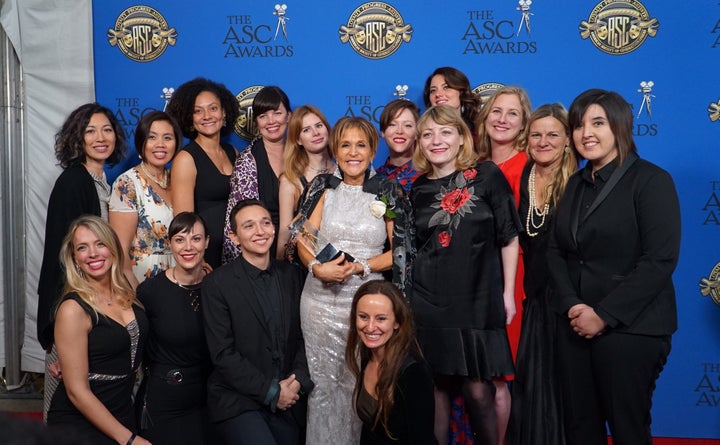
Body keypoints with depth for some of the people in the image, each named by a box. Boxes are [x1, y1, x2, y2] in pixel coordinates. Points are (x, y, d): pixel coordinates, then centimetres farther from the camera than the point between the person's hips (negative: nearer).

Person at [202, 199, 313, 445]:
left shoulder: (292, 275, 6)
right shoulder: (216, 283, -7)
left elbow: (303, 335, 9)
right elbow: (222, 353, -10)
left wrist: (298, 381, -6)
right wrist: (271, 391, -11)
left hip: (288, 401, 4)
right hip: (238, 402, -4)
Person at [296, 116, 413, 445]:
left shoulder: (389, 192, 2)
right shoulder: (322, 187, 5)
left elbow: (399, 251, 0)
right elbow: (303, 240, 0)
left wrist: (359, 267, -14)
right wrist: (318, 268, -20)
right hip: (320, 300, 1)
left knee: (359, 385, 5)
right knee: (322, 383, 7)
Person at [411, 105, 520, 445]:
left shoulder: (487, 176, -1)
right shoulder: (418, 190, 8)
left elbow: (508, 237, 2)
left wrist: (508, 293, 1)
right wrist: (406, 295, 11)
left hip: (479, 301, -2)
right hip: (428, 303, 2)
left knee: (477, 391, -2)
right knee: (436, 386, 6)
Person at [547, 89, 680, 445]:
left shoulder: (651, 180, -7)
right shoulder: (576, 184, 14)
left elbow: (659, 260, -15)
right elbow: (556, 250, 9)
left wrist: (604, 315, -16)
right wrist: (571, 305, -9)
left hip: (631, 328, -6)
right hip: (575, 325, 6)